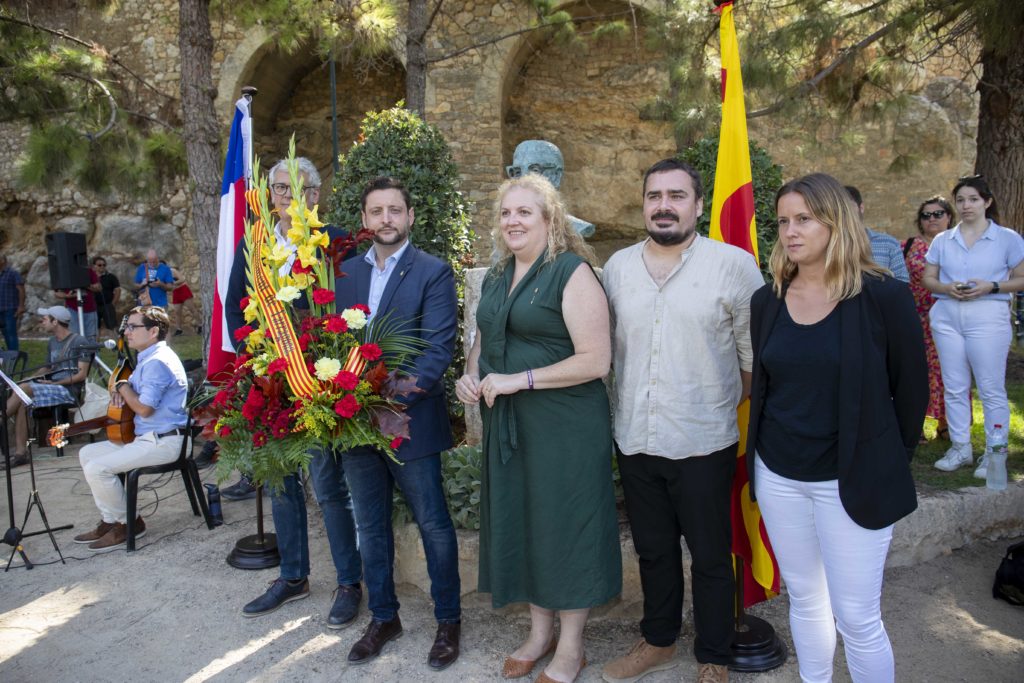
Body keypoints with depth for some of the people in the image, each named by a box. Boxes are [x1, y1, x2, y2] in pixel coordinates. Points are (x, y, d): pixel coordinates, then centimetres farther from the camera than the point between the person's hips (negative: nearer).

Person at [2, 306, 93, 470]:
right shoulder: (52, 342, 19)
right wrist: (34, 377, 5)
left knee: (23, 389, -26)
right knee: (22, 403, -21)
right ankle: (20, 453, -22)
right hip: (51, 388, 7)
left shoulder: (79, 342, -5)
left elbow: (81, 374, -10)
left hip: (69, 391, -7)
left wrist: (55, 383, -17)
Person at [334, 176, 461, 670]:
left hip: (410, 421, -5)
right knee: (371, 527, 16)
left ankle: (448, 621, 26)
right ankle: (383, 618, 34)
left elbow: (438, 349, -13)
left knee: (434, 525, 7)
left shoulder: (433, 272, -6)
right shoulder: (344, 272, 9)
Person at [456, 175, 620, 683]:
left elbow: (595, 360, -18)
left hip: (564, 426, -7)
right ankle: (539, 631, 36)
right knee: (518, 522, 15)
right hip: (506, 425, 7)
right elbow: (482, 341, 22)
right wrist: (470, 375, 1)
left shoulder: (572, 273, -12)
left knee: (564, 525, 5)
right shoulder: (496, 278, 11)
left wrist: (519, 379, -20)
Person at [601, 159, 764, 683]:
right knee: (653, 550, 20)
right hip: (635, 439, 4)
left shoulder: (734, 265, -7)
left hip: (703, 442, -4)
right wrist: (621, 410, 10)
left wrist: (746, 415, -2)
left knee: (710, 556, 12)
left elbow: (755, 352, -3)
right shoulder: (618, 266, 5)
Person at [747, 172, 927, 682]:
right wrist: (764, 447, 11)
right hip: (778, 475, 4)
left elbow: (912, 388, -3)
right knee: (805, 600, 17)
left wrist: (890, 463, 3)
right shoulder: (767, 301, 2)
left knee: (856, 617, 2)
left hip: (851, 479, -4)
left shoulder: (883, 296, -10)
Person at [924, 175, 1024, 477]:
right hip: (947, 316, 3)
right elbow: (928, 278, 11)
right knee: (954, 387, 7)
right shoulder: (942, 240, 11)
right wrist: (947, 288, -9)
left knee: (991, 389, -2)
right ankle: (960, 448, 19)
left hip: (988, 316, -3)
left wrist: (991, 287, -15)